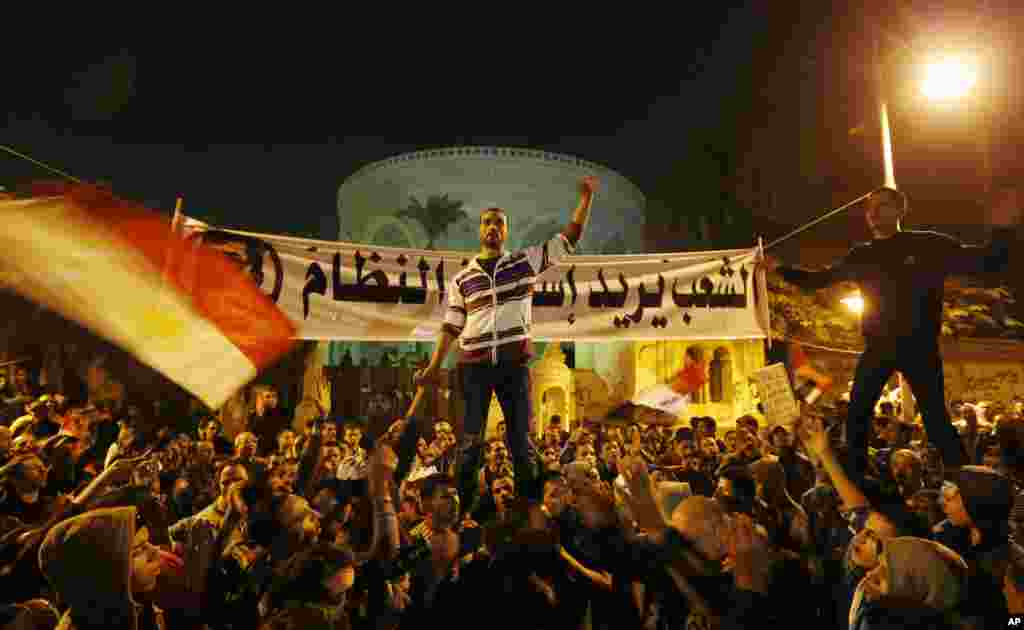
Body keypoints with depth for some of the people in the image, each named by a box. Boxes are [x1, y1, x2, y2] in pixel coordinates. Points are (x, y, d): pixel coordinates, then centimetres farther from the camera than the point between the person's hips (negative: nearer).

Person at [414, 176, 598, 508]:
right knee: (471, 440, 8)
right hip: (474, 365, 1)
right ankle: (464, 505, 24)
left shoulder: (526, 262, 4)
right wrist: (433, 367, 4)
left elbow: (569, 239, 2)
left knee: (521, 438, 10)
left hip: (515, 363, 0)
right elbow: (451, 327, 8)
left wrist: (586, 198, -6)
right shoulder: (462, 278, 7)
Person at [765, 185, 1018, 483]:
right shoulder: (860, 256, 9)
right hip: (878, 348, 3)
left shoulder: (929, 244, 1)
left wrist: (1001, 230, -18)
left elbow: (986, 262, 0)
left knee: (936, 417, -1)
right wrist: (779, 268, 7)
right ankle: (854, 481, 17)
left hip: (920, 348, -3)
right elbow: (816, 280, 16)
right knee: (856, 415, 3)